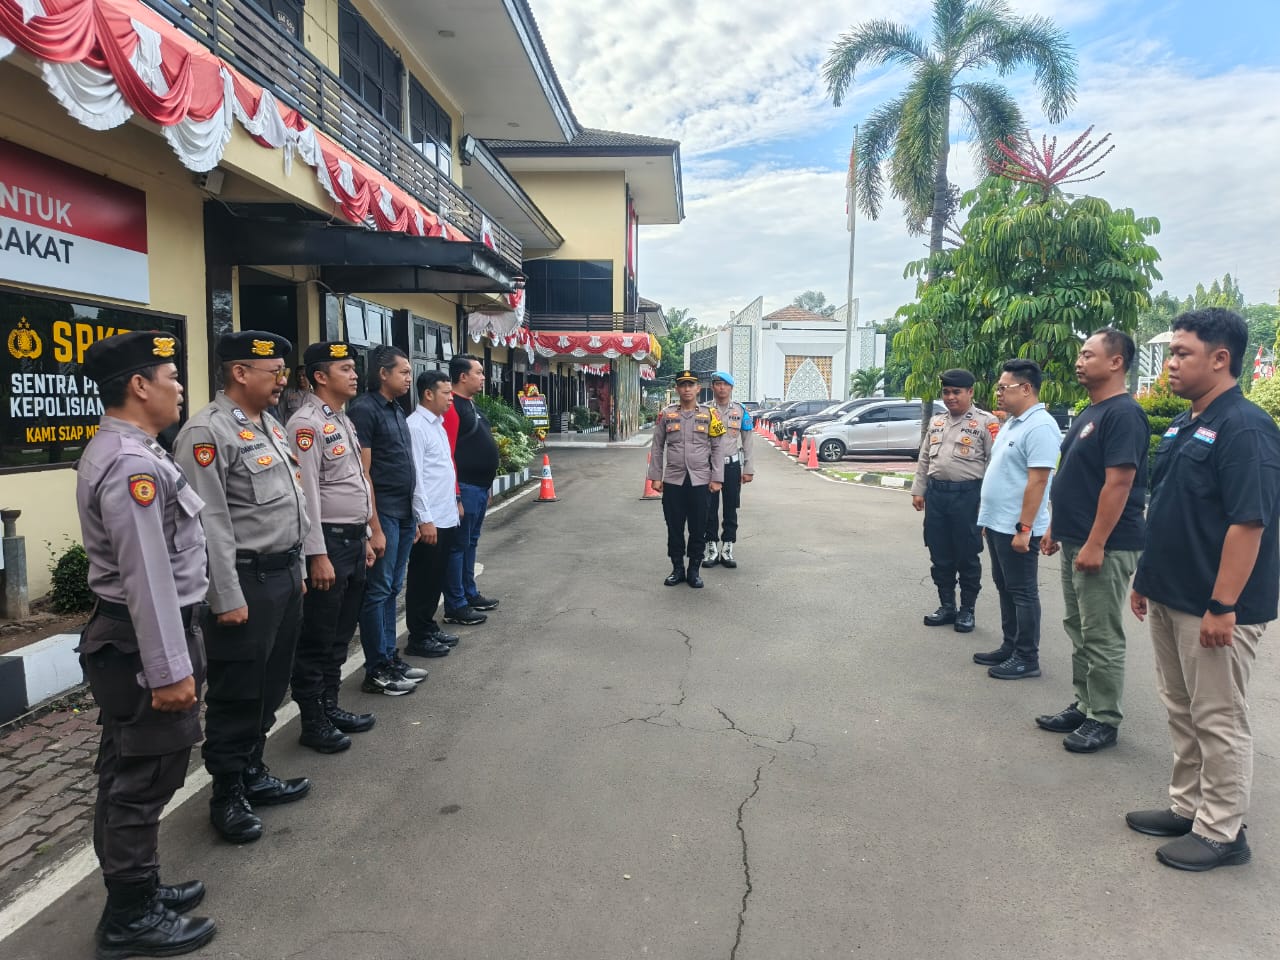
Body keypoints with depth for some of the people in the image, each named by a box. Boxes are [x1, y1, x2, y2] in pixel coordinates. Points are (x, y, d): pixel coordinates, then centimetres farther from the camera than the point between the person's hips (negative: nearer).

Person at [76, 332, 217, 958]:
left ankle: (135, 889, 36)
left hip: (123, 637, 11)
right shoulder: (133, 464, -23)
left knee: (128, 776, 20)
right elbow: (148, 577, -26)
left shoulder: (118, 450, 12)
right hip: (142, 643, -11)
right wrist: (169, 669, -24)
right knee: (143, 781, 3)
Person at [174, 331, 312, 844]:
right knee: (237, 694, 4)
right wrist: (228, 598, -19)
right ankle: (227, 795, 20)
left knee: (270, 687, 18)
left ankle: (253, 774, 34)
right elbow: (209, 523, -19)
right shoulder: (208, 432, -16)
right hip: (247, 581, -9)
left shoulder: (270, 424, 13)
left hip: (285, 574, 9)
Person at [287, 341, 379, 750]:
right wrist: (318, 555, -21)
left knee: (340, 635, 17)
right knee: (316, 639, 2)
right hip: (328, 542, -9)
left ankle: (330, 707, 29)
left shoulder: (343, 420, 15)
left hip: (353, 539, 9)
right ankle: (313, 723, 13)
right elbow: (306, 493, -19)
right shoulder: (307, 424, -14)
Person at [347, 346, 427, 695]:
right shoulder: (364, 409, -12)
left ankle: (390, 658, 24)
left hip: (403, 512, 9)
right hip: (382, 514, -8)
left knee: (392, 589, 14)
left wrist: (413, 513, 14)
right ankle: (376, 671, 8)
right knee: (377, 591, 0)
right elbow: (361, 473, -16)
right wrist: (374, 527, -19)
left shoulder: (397, 410, 14)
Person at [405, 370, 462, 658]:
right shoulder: (416, 426, -15)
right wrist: (425, 519, -20)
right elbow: (414, 476, -19)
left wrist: (455, 502, 17)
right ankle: (418, 638, 12)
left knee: (437, 577, 17)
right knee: (423, 580, 2)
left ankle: (429, 627, 29)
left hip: (447, 517, 9)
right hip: (430, 520, -9)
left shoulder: (438, 424, 14)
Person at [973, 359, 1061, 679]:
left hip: (1017, 528, -10)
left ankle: (1027, 658, 10)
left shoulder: (1040, 427, -18)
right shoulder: (1012, 422, 13)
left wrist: (1024, 529, -24)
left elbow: (1037, 482, -23)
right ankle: (1009, 647, 27)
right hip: (997, 523, 10)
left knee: (1022, 593, 0)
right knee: (1005, 589, 16)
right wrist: (987, 512, 20)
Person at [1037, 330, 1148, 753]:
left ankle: (1104, 720, 12)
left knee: (1102, 638, 0)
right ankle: (1083, 706, 27)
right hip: (1075, 542, 10)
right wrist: (1056, 528, 19)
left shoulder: (1123, 414, -15)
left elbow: (1118, 483, -21)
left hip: (1104, 547, -10)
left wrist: (1095, 544, -23)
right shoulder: (1090, 412, 15)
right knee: (1079, 630, 16)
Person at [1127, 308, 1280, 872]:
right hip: (1170, 598, 9)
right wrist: (1145, 578, 18)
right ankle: (1187, 807, 31)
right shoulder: (1182, 425, 12)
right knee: (1181, 711, 18)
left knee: (1218, 720, 4)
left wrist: (1223, 607, -23)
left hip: (1213, 608, -9)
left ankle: (1222, 832, 18)